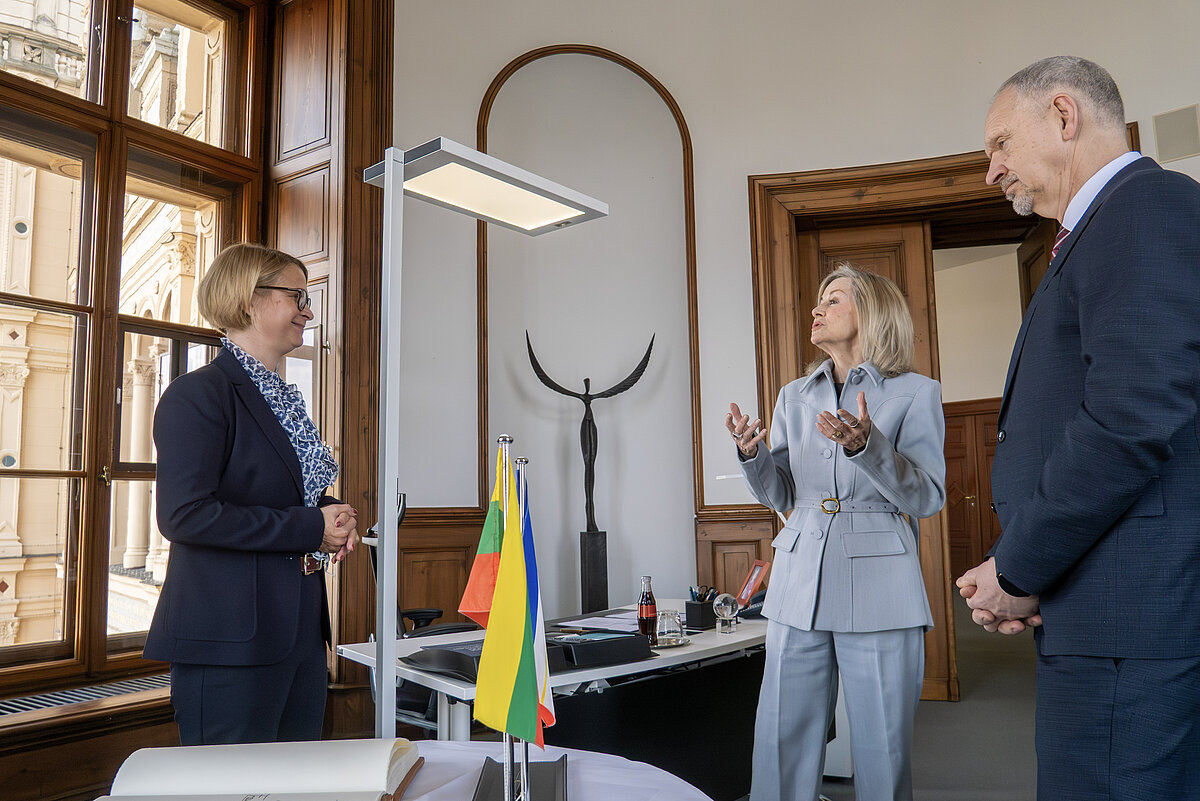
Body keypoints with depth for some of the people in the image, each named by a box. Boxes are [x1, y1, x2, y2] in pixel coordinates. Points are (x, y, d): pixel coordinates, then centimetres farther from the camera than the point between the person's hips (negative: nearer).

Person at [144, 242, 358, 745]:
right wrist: (309, 529, -19)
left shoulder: (284, 399, 18)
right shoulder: (198, 393, -11)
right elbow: (183, 514, -20)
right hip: (230, 641, -8)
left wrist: (334, 519, 4)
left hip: (301, 635, 9)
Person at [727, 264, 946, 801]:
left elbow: (928, 499, -5)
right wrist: (752, 453, -5)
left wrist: (865, 445, -20)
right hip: (800, 580, 4)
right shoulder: (795, 397, 14)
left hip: (876, 583, -3)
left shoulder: (915, 393, 2)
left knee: (881, 752, 4)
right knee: (782, 743, 5)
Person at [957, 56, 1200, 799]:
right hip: (1115, 611, 10)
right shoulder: (1106, 229, 21)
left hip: (1134, 612, -10)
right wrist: (1021, 572, 7)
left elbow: (1135, 418, -22)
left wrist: (1019, 571, -12)